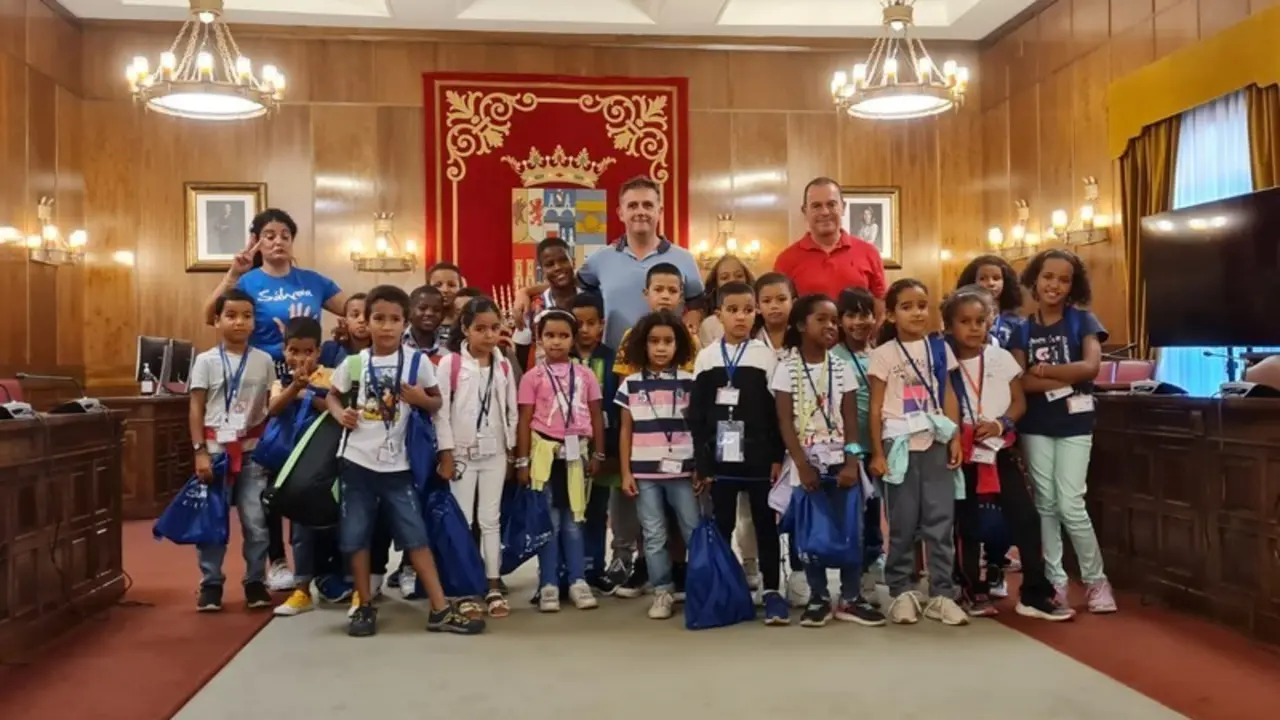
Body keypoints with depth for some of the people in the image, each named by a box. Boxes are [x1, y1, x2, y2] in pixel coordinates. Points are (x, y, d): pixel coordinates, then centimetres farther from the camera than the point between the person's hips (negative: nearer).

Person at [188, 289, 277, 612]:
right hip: (216, 450, -1)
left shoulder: (263, 360, 4)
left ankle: (255, 583, 16)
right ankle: (210, 585, 16)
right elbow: (196, 409, -1)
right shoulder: (206, 360, 0)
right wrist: (200, 451, -8)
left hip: (253, 451, 1)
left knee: (256, 522, 4)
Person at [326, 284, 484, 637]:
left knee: (416, 535, 1)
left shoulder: (417, 362, -3)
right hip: (357, 460, 1)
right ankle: (364, 606, 22)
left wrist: (421, 399, -15)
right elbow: (332, 395, 12)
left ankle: (440, 609, 5)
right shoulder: (354, 362, -1)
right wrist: (341, 414, -8)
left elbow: (437, 401, 7)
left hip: (396, 463, -1)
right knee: (356, 536, 7)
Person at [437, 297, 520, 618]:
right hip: (461, 452, -3)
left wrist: (510, 450, 7)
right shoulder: (450, 363, -6)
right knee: (461, 520, 2)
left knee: (491, 520, 7)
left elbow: (511, 411, 10)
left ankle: (493, 587, 12)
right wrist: (446, 453, -10)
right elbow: (441, 410, -8)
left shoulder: (504, 366, 6)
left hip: (494, 453, 3)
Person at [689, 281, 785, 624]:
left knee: (765, 524, 6)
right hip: (721, 458, 1)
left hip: (758, 457, -1)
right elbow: (696, 414, 3)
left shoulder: (766, 356, 1)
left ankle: (772, 591, 13)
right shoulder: (706, 357, 4)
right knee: (721, 525, 8)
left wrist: (777, 457, -5)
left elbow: (777, 411, 0)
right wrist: (702, 461, -2)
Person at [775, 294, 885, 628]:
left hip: (841, 462, 2)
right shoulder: (787, 369, -2)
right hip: (806, 463, -2)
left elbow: (850, 420, 2)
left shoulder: (842, 368, 5)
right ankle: (819, 598, 15)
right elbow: (785, 422, -6)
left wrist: (852, 462, -9)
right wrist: (802, 464, -12)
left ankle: (851, 598, 13)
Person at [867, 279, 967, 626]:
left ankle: (942, 594, 11)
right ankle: (901, 592, 15)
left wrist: (955, 438, 1)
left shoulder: (939, 348, 8)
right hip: (900, 445, -3)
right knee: (903, 524, 4)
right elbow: (876, 407, -2)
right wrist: (877, 453, -5)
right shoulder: (883, 354, -2)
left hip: (935, 443, 3)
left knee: (940, 521, 3)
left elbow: (948, 395, 9)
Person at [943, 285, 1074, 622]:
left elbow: (1019, 402, 3)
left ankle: (1036, 594, 8)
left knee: (1025, 518, -2)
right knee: (968, 525, 8)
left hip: (1001, 451, 2)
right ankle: (976, 592, 22)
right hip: (963, 454, -1)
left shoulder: (1001, 358, 1)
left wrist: (999, 424, -13)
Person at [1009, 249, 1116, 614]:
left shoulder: (1082, 320, -1)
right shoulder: (1023, 328, 4)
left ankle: (1096, 580, 10)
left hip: (1074, 424, -2)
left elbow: (1091, 366, -16)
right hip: (1035, 425, 2)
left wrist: (1043, 370, -11)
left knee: (1070, 504, -7)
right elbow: (1020, 382, -8)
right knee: (1045, 503, 5)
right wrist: (1067, 378, -16)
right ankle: (1055, 581, 15)